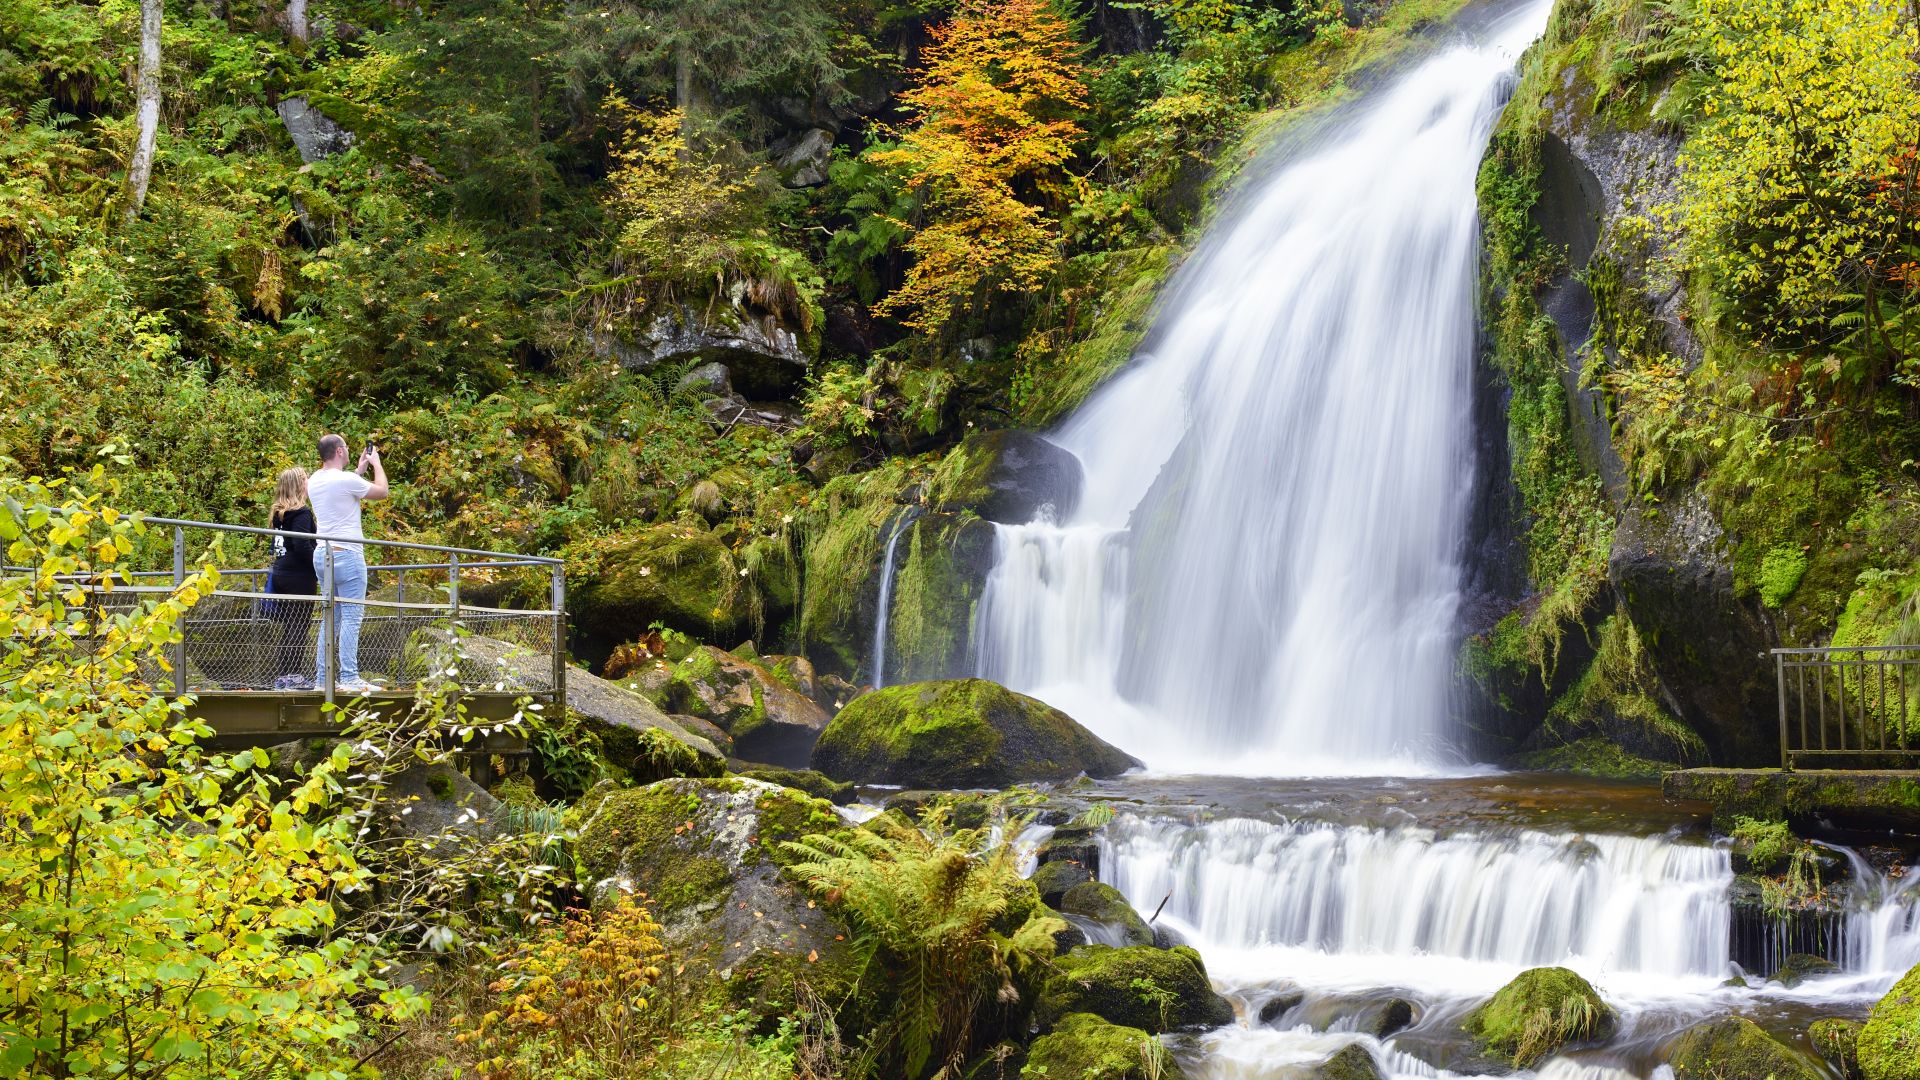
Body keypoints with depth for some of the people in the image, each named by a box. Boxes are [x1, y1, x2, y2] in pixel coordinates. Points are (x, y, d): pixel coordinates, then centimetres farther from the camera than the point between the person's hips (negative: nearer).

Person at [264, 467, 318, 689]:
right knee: (298, 628, -5)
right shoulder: (301, 513, -12)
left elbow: (278, 546, 17)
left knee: (287, 628, 12)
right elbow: (302, 545, -21)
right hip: (300, 579, -8)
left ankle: (280, 677, 13)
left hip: (281, 575, 8)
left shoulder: (278, 514, 14)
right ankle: (292, 676, -7)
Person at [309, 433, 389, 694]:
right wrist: (376, 463, 13)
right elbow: (382, 491, -2)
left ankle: (322, 679, 11)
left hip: (322, 555, 8)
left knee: (330, 619, 12)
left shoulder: (314, 481, 10)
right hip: (347, 555, -8)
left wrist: (360, 470, 28)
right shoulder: (346, 480, -13)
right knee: (351, 618, -7)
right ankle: (349, 678, -11)